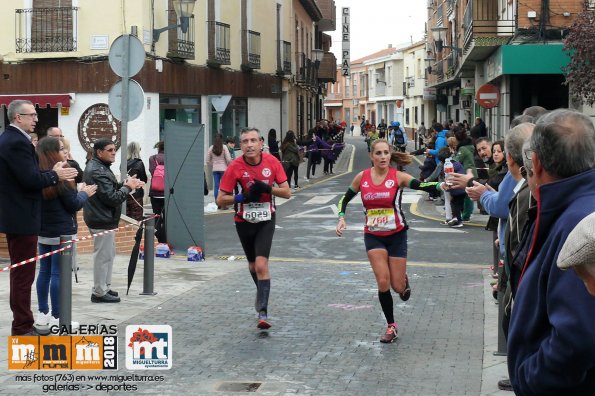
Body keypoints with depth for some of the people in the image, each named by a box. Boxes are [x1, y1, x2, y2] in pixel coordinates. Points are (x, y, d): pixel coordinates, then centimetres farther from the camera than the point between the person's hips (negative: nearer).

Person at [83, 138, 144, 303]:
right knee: (104, 256, -4)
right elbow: (112, 198, -23)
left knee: (108, 254, 19)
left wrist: (125, 184, 2)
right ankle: (99, 293, 3)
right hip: (102, 220, -11)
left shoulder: (97, 167, 14)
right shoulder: (98, 172, -20)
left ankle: (104, 287, 28)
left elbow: (110, 189, 16)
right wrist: (127, 187, -11)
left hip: (103, 219, 11)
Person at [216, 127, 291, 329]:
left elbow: (287, 192, -7)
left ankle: (263, 313, -16)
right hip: (244, 221, 1)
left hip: (266, 220, -1)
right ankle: (262, 293, 47)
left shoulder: (272, 162, -11)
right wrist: (244, 197, -26)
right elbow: (220, 200, -11)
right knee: (253, 265, 18)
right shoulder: (235, 167, -14)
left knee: (261, 265, -17)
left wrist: (267, 188, -24)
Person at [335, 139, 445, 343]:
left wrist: (441, 185, -44)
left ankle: (404, 280, 41)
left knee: (397, 286, 1)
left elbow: (421, 185, -26)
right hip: (373, 236, 1)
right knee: (383, 282, -11)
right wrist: (341, 218, -5)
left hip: (396, 235, -1)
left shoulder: (397, 176, -11)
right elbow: (346, 198, 10)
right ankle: (391, 326, 7)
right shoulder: (362, 177, -3)